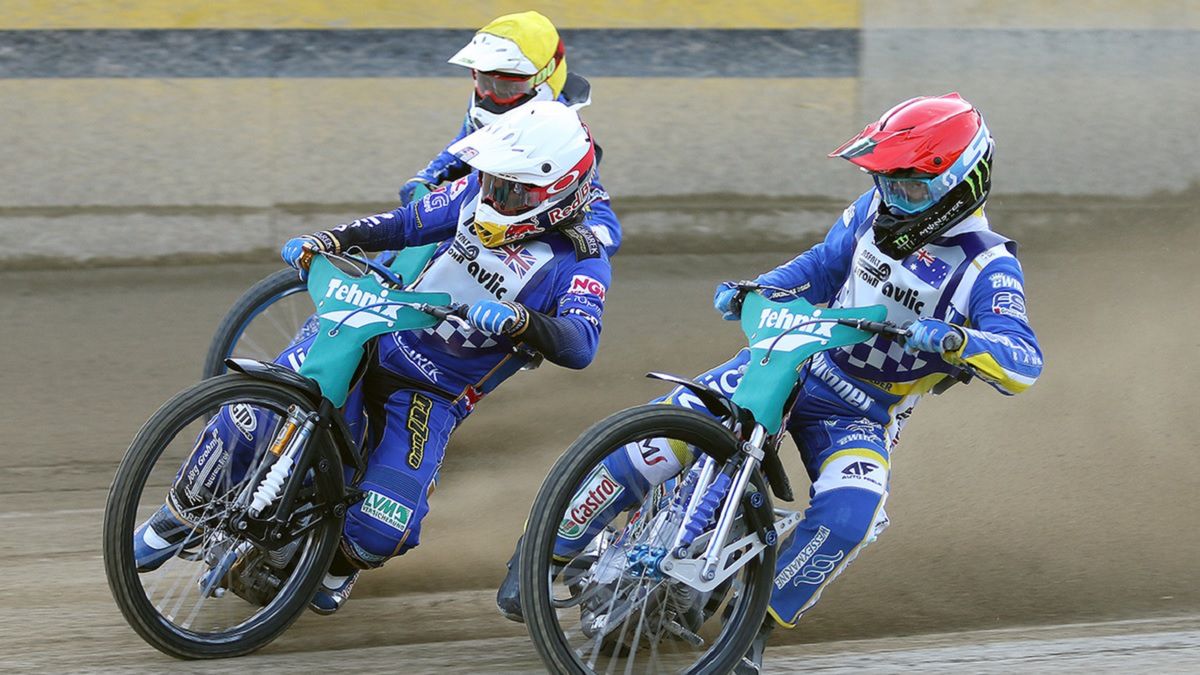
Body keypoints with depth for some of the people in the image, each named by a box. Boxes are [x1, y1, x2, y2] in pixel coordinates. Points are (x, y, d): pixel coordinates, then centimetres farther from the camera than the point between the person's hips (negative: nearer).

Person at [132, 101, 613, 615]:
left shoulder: (580, 263, -15)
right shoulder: (480, 193, -2)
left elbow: (580, 344, -31)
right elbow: (407, 223, 11)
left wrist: (518, 320, -51)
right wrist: (326, 241, -5)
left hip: (433, 393, -3)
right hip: (371, 333, 3)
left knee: (384, 529, -19)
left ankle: (342, 563, 19)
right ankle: (182, 514, 6)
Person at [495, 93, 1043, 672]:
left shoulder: (989, 270, -16)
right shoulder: (878, 210, 0)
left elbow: (1024, 362, -29)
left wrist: (952, 340, -47)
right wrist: (751, 293, 0)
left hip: (861, 412, -3)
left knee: (846, 516, -32)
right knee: (658, 442, -17)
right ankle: (548, 550, -2)